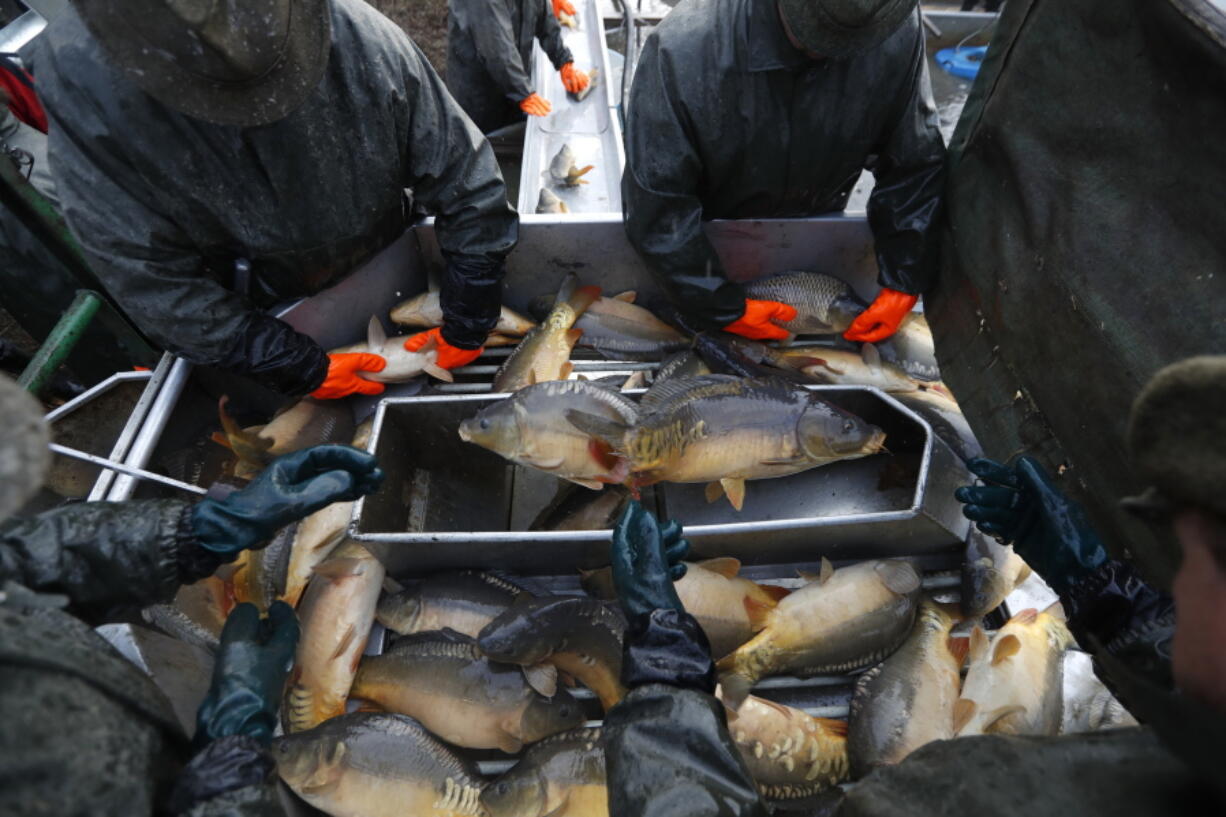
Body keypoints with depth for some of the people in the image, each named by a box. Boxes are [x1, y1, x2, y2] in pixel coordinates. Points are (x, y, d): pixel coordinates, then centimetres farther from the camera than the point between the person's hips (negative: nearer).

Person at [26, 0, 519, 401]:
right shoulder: (81, 89, -28)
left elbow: (468, 189, -22)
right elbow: (153, 282, -22)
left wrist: (467, 329, -18)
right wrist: (301, 370, -22)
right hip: (265, 315, 0)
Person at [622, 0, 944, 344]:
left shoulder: (897, 33, -24)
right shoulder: (685, 49, -34)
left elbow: (916, 167, -13)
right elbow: (655, 207, -30)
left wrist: (905, 284, -18)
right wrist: (726, 309, -27)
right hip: (704, 245, -2)